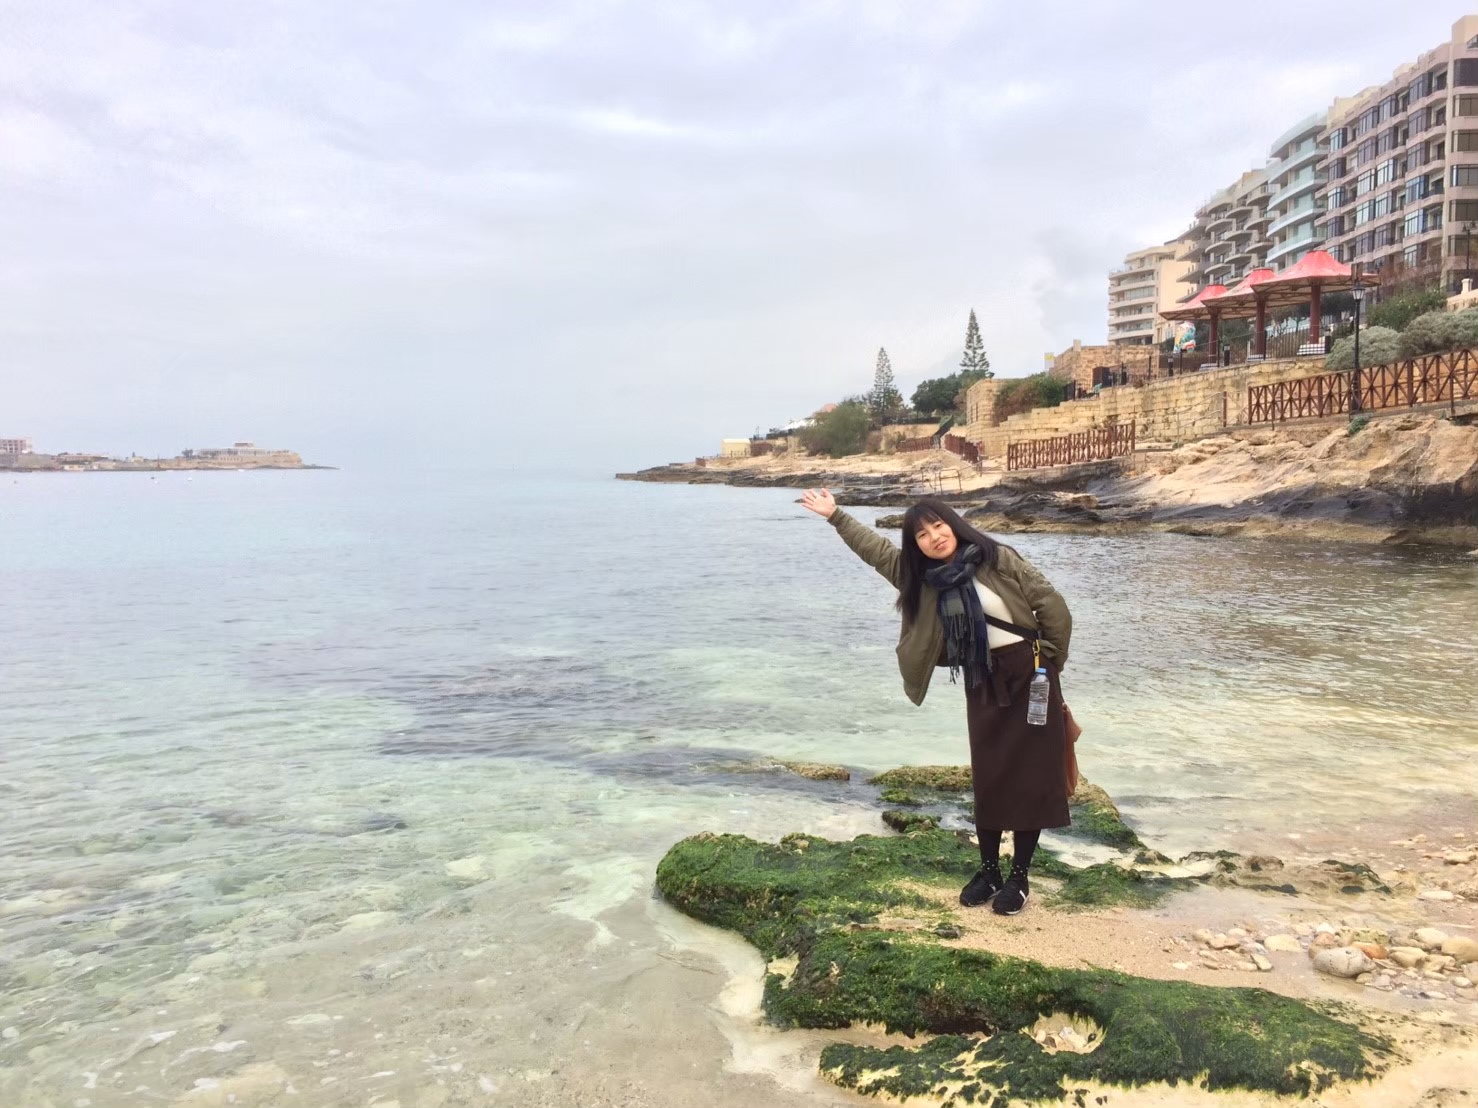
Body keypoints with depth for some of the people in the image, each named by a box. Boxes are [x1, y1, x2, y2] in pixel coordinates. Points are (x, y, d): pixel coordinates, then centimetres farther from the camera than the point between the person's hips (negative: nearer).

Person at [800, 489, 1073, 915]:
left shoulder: (998, 559, -13)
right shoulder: (924, 576, 2)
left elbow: (1051, 605, -9)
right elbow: (876, 548, 9)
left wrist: (1051, 662, -2)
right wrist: (835, 516, 7)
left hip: (1028, 676, -4)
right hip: (981, 684, 4)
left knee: (1029, 778, 1)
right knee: (988, 779, 8)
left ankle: (1019, 876, 11)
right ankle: (988, 870, 21)